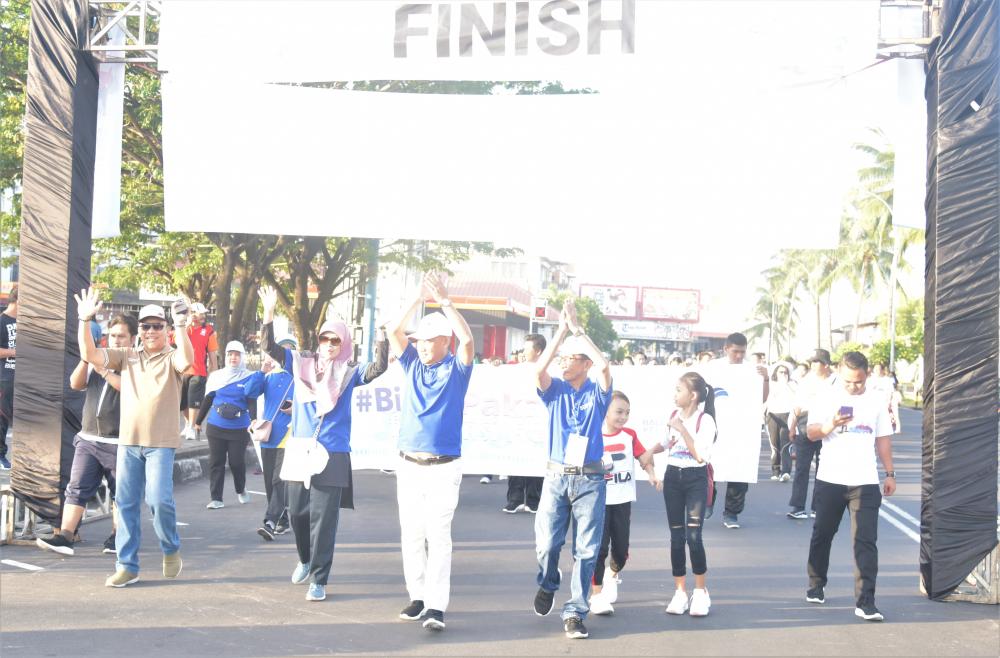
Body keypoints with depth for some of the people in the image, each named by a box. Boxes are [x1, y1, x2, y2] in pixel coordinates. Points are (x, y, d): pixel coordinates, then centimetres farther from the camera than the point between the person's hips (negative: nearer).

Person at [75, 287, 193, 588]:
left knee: (159, 498, -13)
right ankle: (127, 566, 13)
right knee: (126, 503, 5)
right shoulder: (126, 356, 11)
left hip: (161, 442, -4)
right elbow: (90, 354, 2)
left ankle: (171, 550, 13)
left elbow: (186, 361, -24)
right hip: (128, 440, 4)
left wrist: (181, 325, -36)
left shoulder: (171, 358, 0)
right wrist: (85, 321, -11)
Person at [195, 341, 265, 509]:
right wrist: (198, 421, 17)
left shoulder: (250, 378, -1)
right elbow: (207, 400, 13)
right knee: (216, 462, 1)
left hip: (239, 429, -2)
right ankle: (216, 498, 6)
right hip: (216, 427, 2)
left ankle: (241, 491, 28)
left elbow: (252, 402, -3)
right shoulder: (216, 376, 6)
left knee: (237, 462, 2)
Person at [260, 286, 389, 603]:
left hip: (333, 456, -3)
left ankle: (319, 580, 3)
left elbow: (378, 367, -12)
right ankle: (305, 559, 38)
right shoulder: (301, 364, 7)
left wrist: (381, 335, -22)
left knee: (323, 518, -3)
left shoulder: (349, 373, 2)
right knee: (297, 513, 12)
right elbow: (269, 347, 1)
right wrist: (269, 312, -10)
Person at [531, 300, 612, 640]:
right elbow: (538, 369, -16)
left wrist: (578, 329, -15)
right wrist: (561, 330, -18)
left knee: (586, 550, -2)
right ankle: (548, 585, 29)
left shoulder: (597, 391, 2)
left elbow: (604, 365, -19)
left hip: (590, 479, -1)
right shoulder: (555, 390, 5)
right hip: (556, 476, 1)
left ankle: (574, 613, 6)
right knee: (546, 543, -3)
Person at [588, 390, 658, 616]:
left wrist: (651, 474, -11)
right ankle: (597, 595, 2)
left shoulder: (630, 435, 3)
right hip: (599, 501, -3)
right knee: (600, 547, -7)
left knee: (621, 547, 10)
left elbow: (643, 456, 6)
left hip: (622, 501, 3)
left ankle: (613, 575, 42)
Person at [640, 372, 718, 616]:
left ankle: (701, 592, 4)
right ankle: (680, 592, 13)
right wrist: (652, 450, 6)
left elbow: (701, 455, -20)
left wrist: (683, 429, -22)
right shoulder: (674, 414, 6)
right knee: (676, 536, 6)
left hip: (695, 479, -5)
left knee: (693, 536, -11)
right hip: (673, 477, 6)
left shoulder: (705, 420, -12)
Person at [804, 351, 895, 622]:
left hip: (865, 482, 0)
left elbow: (883, 438, 13)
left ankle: (865, 601, -7)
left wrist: (890, 473, 11)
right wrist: (830, 426, -27)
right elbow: (811, 433, -7)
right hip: (830, 480, 0)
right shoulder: (828, 398, -1)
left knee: (866, 541, -7)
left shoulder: (876, 400, 6)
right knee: (822, 535, 14)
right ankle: (816, 585, 33)